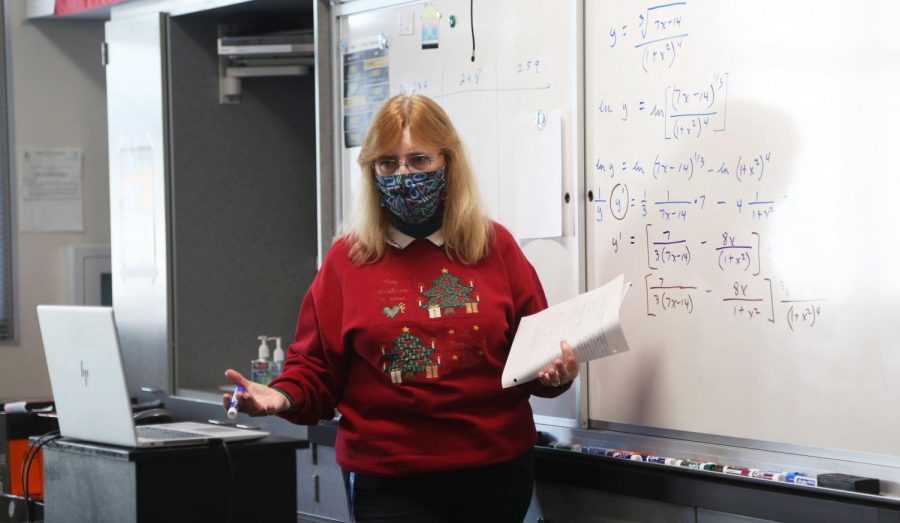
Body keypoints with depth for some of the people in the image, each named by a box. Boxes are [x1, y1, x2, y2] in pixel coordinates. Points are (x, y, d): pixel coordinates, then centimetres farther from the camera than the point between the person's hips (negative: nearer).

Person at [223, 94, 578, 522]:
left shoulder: (496, 246, 5)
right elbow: (317, 367, 3)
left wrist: (555, 372, -12)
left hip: (496, 472, 2)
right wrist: (285, 397, -16)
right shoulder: (347, 258, 2)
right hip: (389, 482, -2)